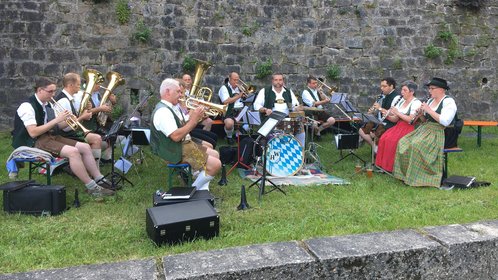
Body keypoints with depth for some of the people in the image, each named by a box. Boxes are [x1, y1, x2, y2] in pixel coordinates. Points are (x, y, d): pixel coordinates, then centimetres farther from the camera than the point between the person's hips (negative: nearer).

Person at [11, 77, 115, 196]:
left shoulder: (47, 104, 10)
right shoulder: (27, 106, -16)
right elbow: (33, 133, -24)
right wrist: (56, 120, -23)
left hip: (50, 135, 9)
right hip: (34, 142, -9)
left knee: (85, 147, -4)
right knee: (73, 152, -28)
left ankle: (99, 180, -3)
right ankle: (91, 187, -20)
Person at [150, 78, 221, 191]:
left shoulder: (173, 107, 10)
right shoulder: (163, 111, -22)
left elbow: (185, 124, 15)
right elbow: (176, 136, -29)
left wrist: (195, 115, -2)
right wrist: (194, 120, -24)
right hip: (176, 152, -11)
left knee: (214, 154, 14)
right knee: (215, 164, -16)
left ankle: (203, 190, 14)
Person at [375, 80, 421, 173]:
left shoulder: (416, 103, -7)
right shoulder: (401, 101, 16)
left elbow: (411, 120, -19)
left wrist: (398, 113, -19)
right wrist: (387, 116, -5)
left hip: (409, 128, -7)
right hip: (399, 126, 7)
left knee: (391, 140, -28)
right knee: (383, 138, -17)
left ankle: (391, 167, -17)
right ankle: (383, 164, -10)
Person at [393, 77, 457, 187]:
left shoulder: (449, 102, -8)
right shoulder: (430, 100, 14)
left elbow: (445, 121, -23)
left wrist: (429, 110, -18)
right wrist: (421, 114, -1)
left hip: (438, 133, -8)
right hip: (424, 129, 8)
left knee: (416, 146, -32)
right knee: (403, 143, -12)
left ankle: (417, 177, -20)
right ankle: (405, 174, -7)